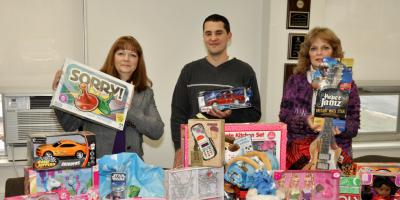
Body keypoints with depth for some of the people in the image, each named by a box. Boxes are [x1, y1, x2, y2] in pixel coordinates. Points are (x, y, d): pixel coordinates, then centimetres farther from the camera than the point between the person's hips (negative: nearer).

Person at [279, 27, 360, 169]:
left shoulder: (346, 83, 7)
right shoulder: (295, 80, 9)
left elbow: (354, 125, 5)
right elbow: (284, 119, 2)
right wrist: (306, 122, -18)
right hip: (299, 146, 1)